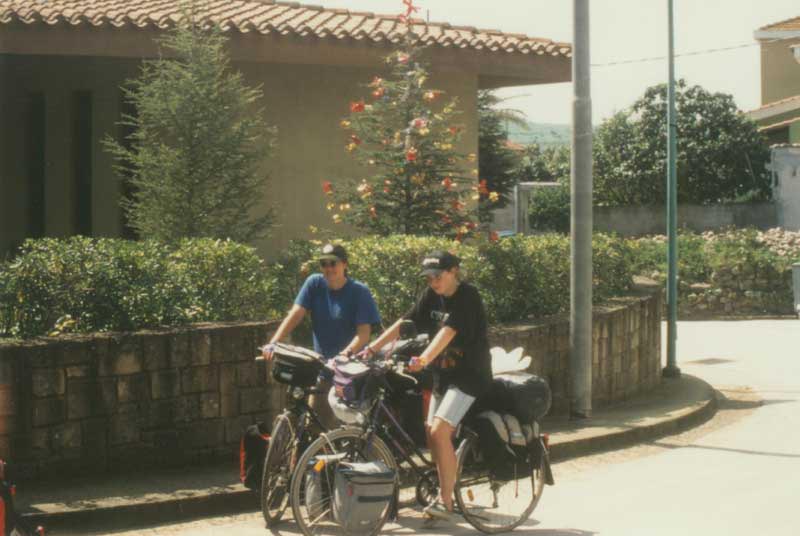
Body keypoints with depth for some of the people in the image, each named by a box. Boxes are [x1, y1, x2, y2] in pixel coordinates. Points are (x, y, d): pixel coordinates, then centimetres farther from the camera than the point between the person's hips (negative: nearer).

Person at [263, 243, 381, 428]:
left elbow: (364, 332, -17)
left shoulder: (359, 292, -10)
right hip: (322, 367, 4)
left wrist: (347, 353, -36)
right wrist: (273, 343, -22)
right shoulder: (314, 284, -1)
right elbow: (295, 315, -9)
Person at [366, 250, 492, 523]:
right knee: (432, 432, 6)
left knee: (439, 431, -19)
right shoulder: (431, 296, 4)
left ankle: (446, 503, -14)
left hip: (469, 375, -8)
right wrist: (372, 347, -11)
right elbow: (404, 324, 0)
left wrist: (423, 360, -43)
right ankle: (447, 489, 20)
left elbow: (447, 332, -30)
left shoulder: (467, 297, -17)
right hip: (444, 374, 8)